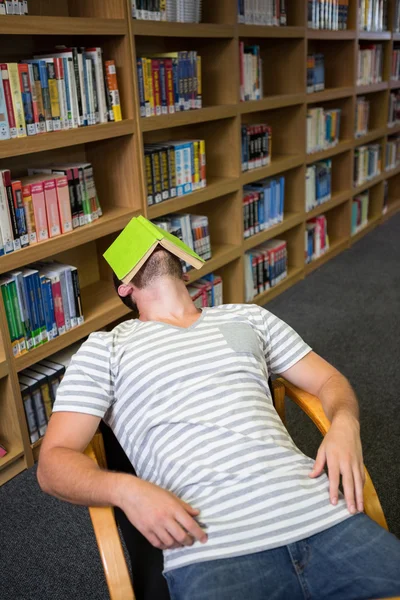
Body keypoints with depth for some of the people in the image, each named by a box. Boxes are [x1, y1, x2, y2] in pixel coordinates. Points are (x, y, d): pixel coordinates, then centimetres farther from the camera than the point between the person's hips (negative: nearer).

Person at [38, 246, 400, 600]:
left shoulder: (248, 317, 20)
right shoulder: (105, 348, 10)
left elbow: (328, 379, 21)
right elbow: (54, 461, 4)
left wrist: (345, 425, -3)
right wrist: (125, 489, -17)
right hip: (209, 547, -3)